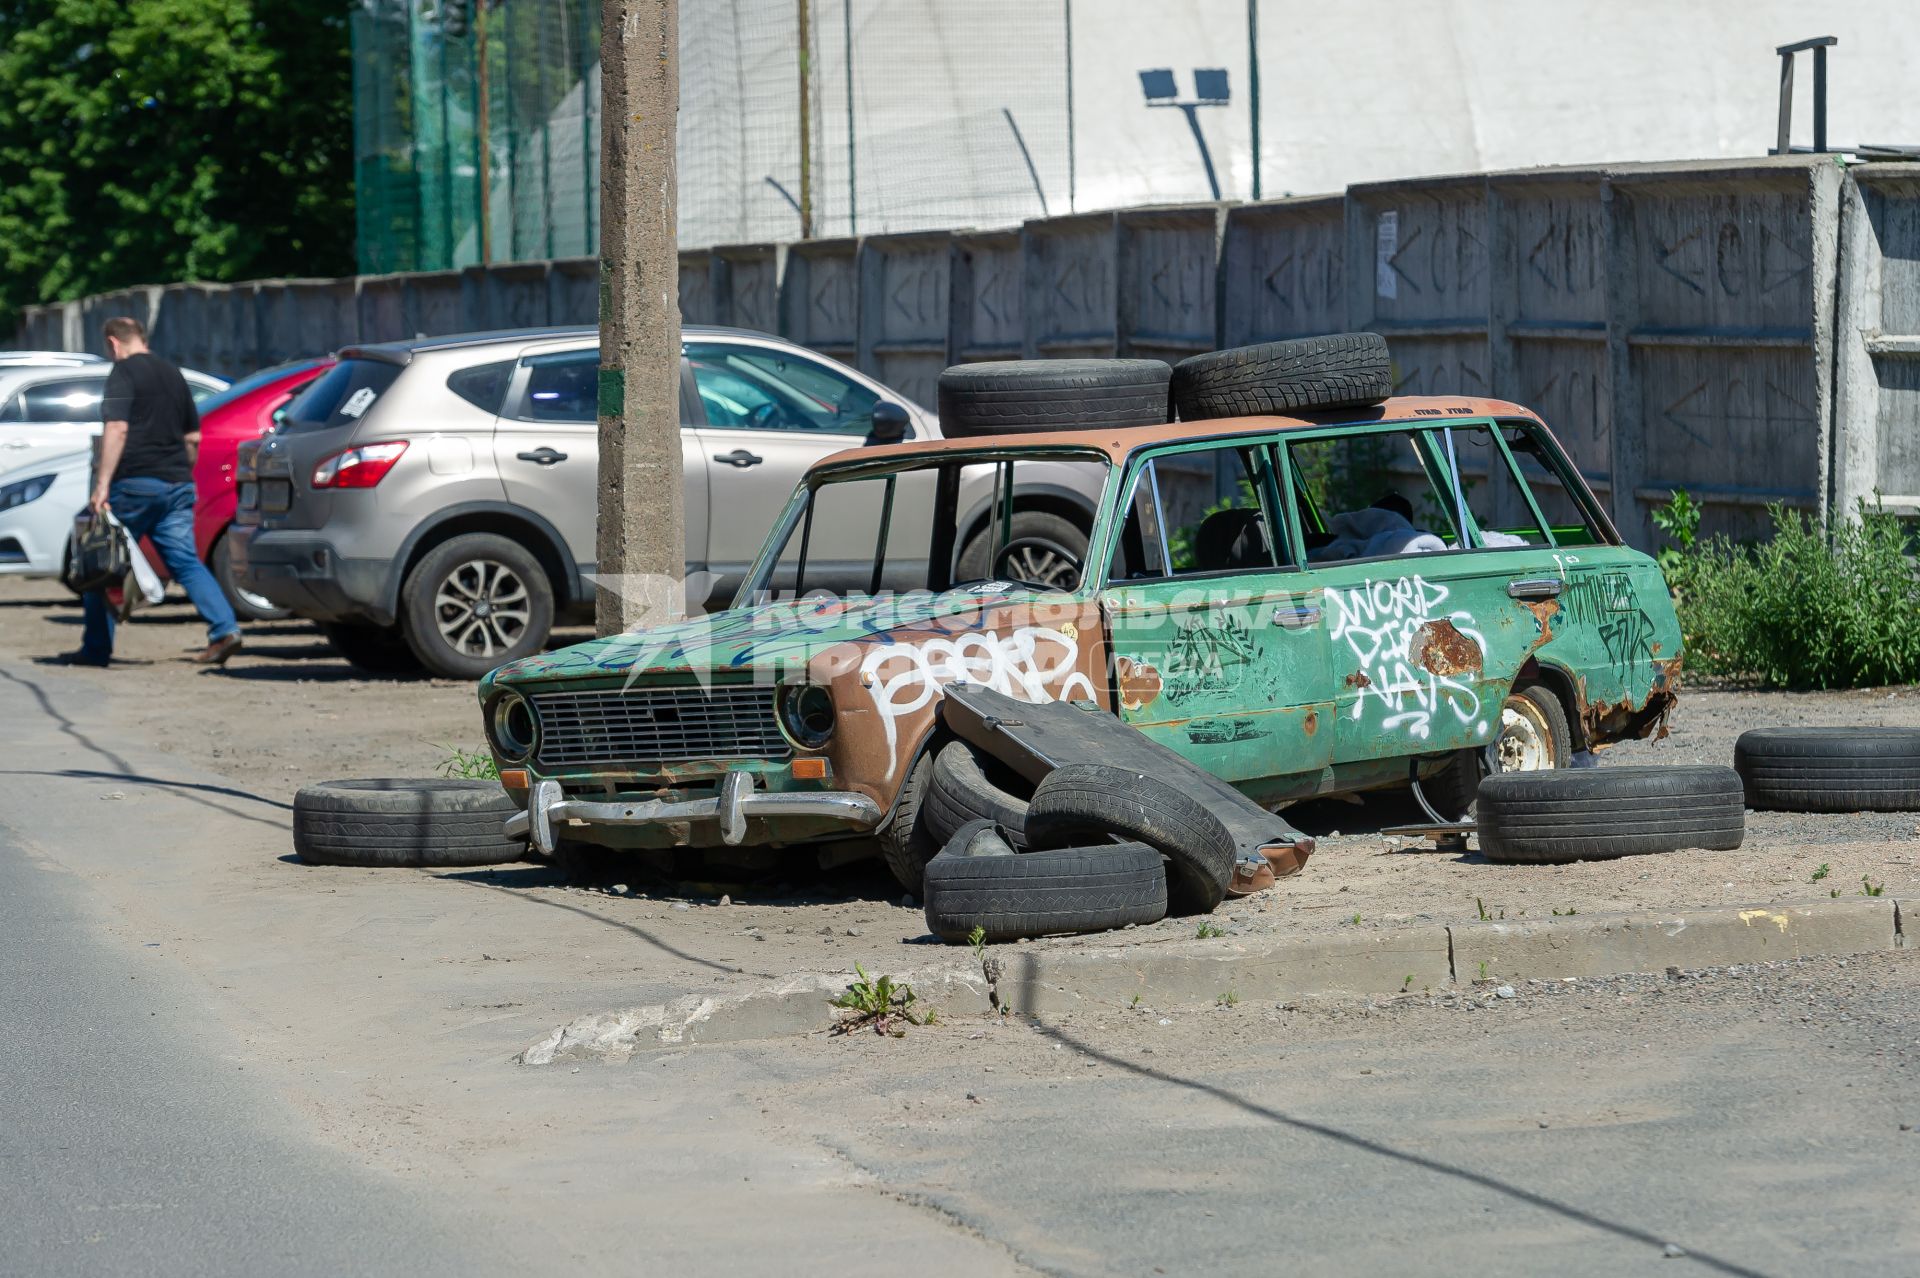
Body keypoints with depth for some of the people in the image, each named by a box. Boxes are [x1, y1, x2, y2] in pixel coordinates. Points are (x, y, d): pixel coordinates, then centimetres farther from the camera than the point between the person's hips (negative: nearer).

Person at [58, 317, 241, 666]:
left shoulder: (123, 373, -6)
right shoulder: (172, 374, 17)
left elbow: (117, 430, -17)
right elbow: (193, 437, 21)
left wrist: (102, 484, -20)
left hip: (135, 483, -6)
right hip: (177, 486, 6)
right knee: (186, 561, 2)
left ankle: (96, 648, 9)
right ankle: (224, 628, -17)